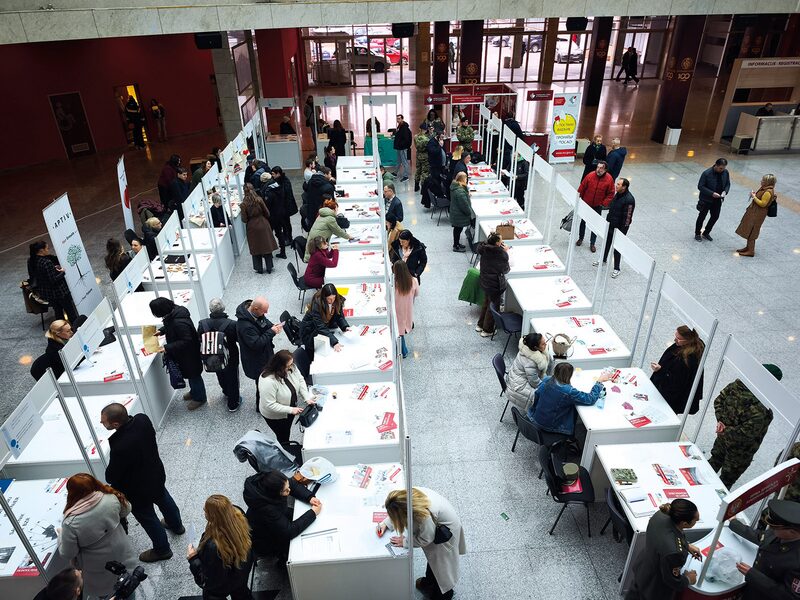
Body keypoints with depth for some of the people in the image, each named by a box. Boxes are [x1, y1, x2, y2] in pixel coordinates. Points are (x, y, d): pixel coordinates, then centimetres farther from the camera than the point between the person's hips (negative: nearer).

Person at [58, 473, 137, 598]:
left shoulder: (70, 523, -32)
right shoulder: (111, 498, -24)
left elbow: (67, 554, -16)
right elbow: (126, 510, -1)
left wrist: (61, 535, 1)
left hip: (99, 567, -3)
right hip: (122, 555, 3)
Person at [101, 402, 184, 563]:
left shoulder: (120, 447, -43)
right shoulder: (142, 419, -23)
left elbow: (111, 477, -23)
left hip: (139, 490, -7)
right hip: (157, 475, 7)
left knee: (148, 519, 20)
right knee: (164, 500, 33)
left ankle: (162, 550, 44)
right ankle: (176, 525, 60)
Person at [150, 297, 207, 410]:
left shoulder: (179, 323, -38)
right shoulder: (174, 312, -9)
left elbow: (186, 341, -31)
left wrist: (168, 348, -29)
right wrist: (162, 331, 1)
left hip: (189, 354, -9)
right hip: (184, 354, 9)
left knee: (194, 375, 13)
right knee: (190, 374, 28)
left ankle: (199, 398, 34)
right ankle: (194, 391, 49)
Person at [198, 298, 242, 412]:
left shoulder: (203, 324, -22)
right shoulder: (232, 324, -32)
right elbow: (239, 339, -18)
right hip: (230, 358, -3)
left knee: (221, 377, 31)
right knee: (232, 379, 19)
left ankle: (227, 393, 58)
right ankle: (233, 404, 34)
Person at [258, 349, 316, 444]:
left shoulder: (291, 368, -20)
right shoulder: (268, 382, -39)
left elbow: (300, 380, -4)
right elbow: (270, 405, -33)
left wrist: (307, 397, -15)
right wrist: (291, 410, -31)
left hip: (291, 408, 6)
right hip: (276, 416, -6)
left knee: (287, 433, 30)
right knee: (283, 438, 17)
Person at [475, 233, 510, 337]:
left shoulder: (484, 249, -8)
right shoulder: (501, 254, -26)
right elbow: (505, 269, -12)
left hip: (485, 281, 6)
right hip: (496, 285, -6)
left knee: (486, 303, 26)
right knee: (493, 307, 12)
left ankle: (480, 325, 39)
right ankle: (487, 330, 25)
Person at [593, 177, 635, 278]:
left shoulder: (629, 199, -25)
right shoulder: (618, 194, 1)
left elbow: (627, 216, -23)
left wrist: (622, 230, -20)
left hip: (620, 227, -8)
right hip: (610, 224, 8)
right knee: (607, 242, 23)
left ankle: (616, 269, 15)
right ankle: (604, 259, 45)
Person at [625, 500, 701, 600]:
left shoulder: (661, 514, -25)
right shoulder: (674, 551, -44)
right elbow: (673, 581, -24)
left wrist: (687, 546, 2)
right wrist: (688, 580, -5)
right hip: (656, 587, -6)